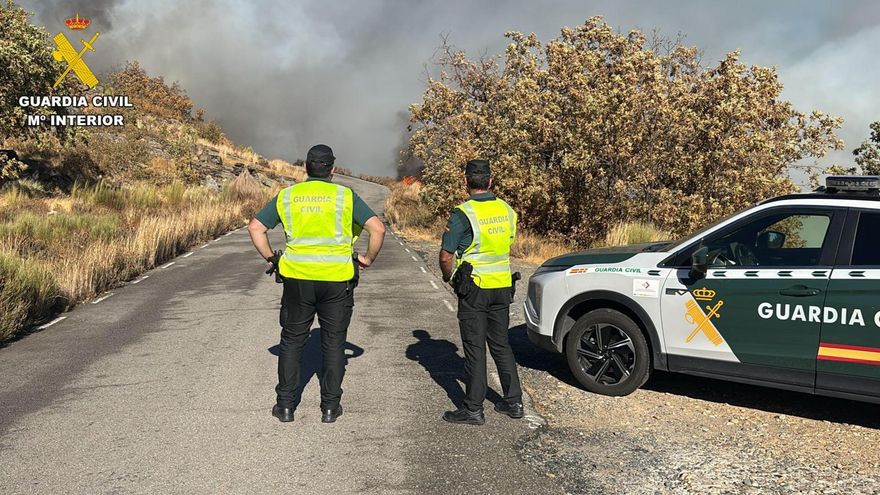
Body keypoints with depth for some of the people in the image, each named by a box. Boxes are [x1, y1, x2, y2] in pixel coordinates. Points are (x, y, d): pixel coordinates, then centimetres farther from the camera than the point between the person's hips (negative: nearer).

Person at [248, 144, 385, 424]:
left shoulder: (287, 196, 6)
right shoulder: (345, 196, -1)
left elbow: (255, 228, 5)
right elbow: (378, 228, -9)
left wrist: (271, 259, 12)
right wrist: (368, 259, 4)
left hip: (297, 279, 1)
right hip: (337, 281, -1)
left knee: (292, 341, 15)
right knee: (333, 343, 11)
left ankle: (286, 405, 18)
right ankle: (330, 407, 15)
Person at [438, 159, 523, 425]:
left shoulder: (463, 213, -15)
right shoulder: (507, 210, 5)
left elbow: (446, 256, -13)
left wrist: (448, 276, 7)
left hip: (474, 289, -6)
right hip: (502, 286, 6)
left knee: (475, 349, 1)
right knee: (501, 345, 16)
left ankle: (473, 409, 6)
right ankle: (513, 401, 21)